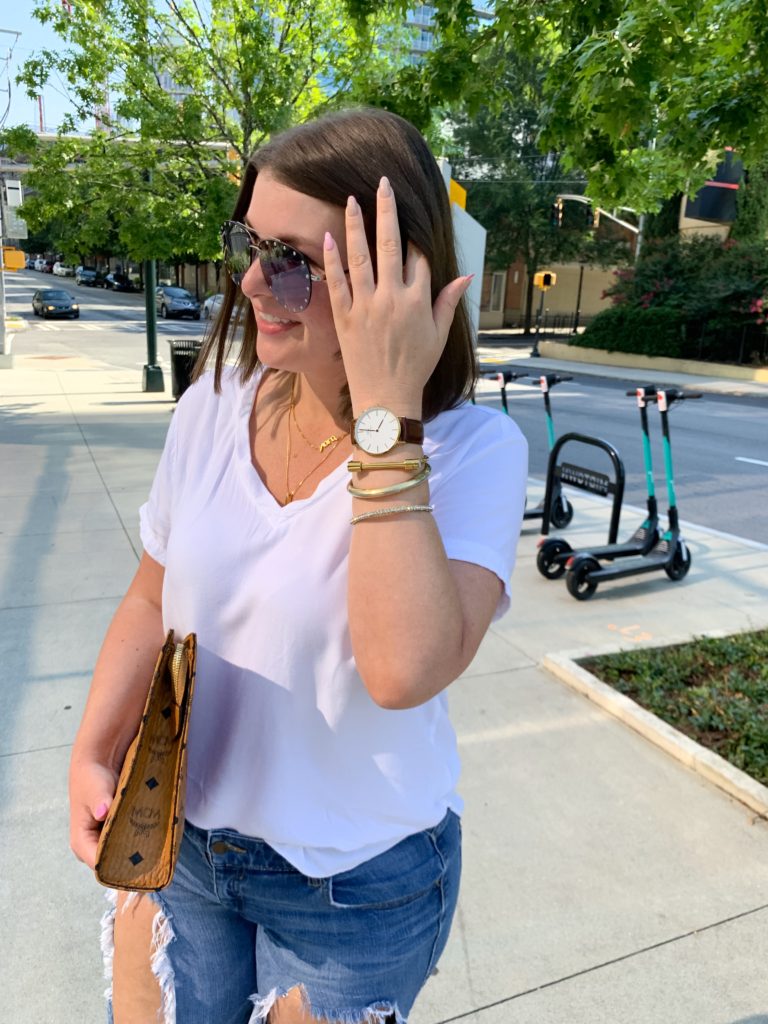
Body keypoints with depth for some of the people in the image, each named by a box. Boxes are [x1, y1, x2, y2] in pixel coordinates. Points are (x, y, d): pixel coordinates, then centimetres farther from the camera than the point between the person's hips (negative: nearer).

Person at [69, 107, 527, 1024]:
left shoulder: (473, 450, -21)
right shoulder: (215, 403, -8)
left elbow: (405, 670, -37)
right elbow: (153, 602, 3)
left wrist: (385, 413, -36)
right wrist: (93, 755, -8)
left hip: (359, 878, -3)